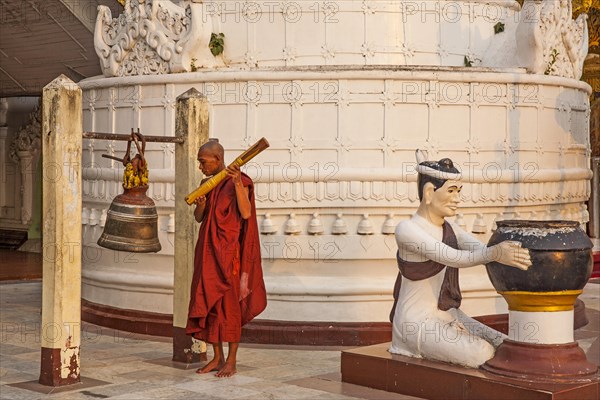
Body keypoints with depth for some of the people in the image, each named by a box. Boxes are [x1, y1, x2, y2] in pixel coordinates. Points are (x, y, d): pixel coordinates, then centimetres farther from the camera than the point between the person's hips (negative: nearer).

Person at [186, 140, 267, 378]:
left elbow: (246, 213, -23)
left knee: (229, 305, -2)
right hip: (208, 251, 7)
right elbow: (198, 218, 11)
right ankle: (217, 358, 16)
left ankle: (231, 361, 6)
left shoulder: (240, 182, -10)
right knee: (208, 304, 7)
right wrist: (201, 204, -11)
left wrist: (237, 183, -33)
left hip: (228, 251, -7)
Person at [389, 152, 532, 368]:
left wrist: (514, 254, -29)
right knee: (485, 356, -22)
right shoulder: (407, 229, -17)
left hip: (450, 317, 8)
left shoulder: (449, 229, 9)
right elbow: (452, 257, -31)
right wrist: (495, 254, -47)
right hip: (418, 323, -8)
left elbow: (483, 251, -8)